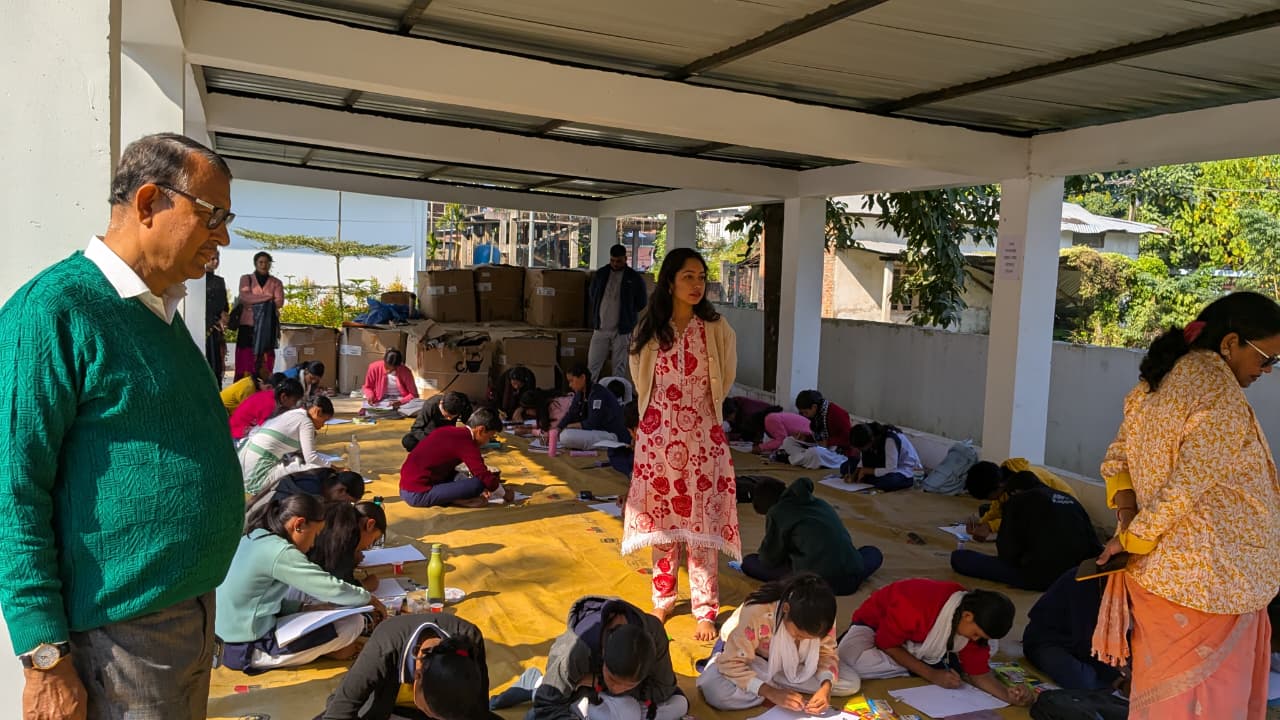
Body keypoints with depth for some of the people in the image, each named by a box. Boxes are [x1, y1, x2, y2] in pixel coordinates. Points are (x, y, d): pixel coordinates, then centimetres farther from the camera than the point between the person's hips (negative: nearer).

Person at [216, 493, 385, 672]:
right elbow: (332, 589, -17)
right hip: (247, 649, -10)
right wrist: (369, 599, -1)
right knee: (353, 622, -10)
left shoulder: (253, 538, 7)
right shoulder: (279, 552, -21)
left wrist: (304, 608, 6)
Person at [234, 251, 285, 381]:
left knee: (265, 363, -4)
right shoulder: (246, 279, 10)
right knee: (245, 360, -6)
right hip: (248, 324, -1)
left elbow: (279, 302, -4)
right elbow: (244, 297, -8)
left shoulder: (276, 282, 11)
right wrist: (268, 298, -10)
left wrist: (253, 302, -11)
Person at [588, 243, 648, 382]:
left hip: (622, 330, -2)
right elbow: (592, 298, 19)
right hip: (600, 329, 3)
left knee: (619, 367, 4)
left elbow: (641, 303, 6)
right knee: (592, 365, 3)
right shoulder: (600, 274, 7)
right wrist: (595, 321, 14)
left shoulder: (634, 278, -3)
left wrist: (627, 315, 10)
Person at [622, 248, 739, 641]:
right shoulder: (649, 329, 1)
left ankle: (705, 611, 9)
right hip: (658, 435, 2)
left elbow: (724, 380, 7)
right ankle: (663, 598, 26)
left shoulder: (716, 329, -4)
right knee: (661, 519, 10)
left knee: (700, 522, 0)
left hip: (702, 436, -2)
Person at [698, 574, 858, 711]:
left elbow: (827, 654, -12)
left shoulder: (822, 617, -25)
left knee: (852, 683, -15)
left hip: (789, 664, 5)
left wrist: (826, 687, -33)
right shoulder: (757, 613, -39)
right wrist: (771, 693, -42)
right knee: (715, 691, -37)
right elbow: (731, 663, -33)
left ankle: (771, 682, -12)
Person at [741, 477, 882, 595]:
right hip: (851, 579, 5)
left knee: (748, 562, 10)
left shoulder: (776, 512, 5)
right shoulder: (820, 502, 22)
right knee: (874, 552, 37)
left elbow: (770, 559, 9)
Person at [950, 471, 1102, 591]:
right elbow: (1095, 548, 16)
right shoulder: (1070, 499, 19)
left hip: (1039, 576, -7)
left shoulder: (1017, 500, 4)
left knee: (959, 557, -2)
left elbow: (1007, 551, -1)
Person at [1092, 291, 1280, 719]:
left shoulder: (1155, 385, 6)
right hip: (1208, 584, -8)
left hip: (1157, 572, 8)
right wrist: (1133, 538, -11)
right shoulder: (1222, 403, -20)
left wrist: (1127, 512, -6)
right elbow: (1184, 490, -22)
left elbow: (1117, 459, 8)